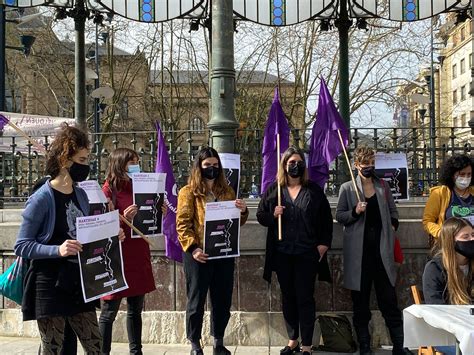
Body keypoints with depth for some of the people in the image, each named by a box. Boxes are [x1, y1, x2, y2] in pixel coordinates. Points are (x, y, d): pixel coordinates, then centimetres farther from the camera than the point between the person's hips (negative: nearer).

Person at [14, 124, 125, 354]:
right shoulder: (42, 199, -13)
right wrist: (57, 250, -27)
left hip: (79, 284, 6)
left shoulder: (81, 195, 8)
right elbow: (21, 246, -14)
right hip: (50, 287, -6)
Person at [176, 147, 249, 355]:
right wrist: (193, 248, -20)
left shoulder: (226, 191, 12)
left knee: (223, 299, 10)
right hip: (199, 254, -4)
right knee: (196, 300, 5)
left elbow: (237, 223, 16)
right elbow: (182, 224, -9)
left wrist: (243, 211, -6)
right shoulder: (189, 192, -2)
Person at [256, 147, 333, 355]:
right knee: (288, 297, 12)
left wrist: (324, 243, -3)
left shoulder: (314, 190, 2)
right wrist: (273, 215, -12)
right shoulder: (273, 189, 5)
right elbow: (260, 216, 9)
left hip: (307, 253, -2)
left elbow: (326, 219, 5)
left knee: (305, 298, 0)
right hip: (282, 253, 2)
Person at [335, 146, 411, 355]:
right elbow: (339, 216, 3)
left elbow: (393, 211, 19)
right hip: (358, 251, -2)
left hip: (381, 249, 2)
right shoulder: (347, 188, 2)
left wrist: (393, 225, 1)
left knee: (389, 299, 2)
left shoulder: (383, 186, 10)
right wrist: (355, 212, -14)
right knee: (360, 301, 7)